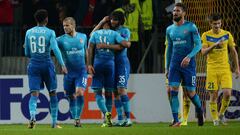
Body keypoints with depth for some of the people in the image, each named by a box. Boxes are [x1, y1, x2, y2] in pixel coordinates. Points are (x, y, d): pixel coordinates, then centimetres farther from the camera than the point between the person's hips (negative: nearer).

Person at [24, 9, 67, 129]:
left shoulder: (29, 32, 5)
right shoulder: (50, 32, -4)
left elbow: (27, 53, 11)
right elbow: (55, 49, -17)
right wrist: (62, 65, -21)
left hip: (33, 65, 2)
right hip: (47, 64, -2)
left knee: (34, 94, -5)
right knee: (52, 93, 13)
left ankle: (32, 116, -33)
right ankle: (54, 122, 15)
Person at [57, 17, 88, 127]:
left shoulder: (83, 37, 4)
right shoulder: (61, 40, -4)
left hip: (81, 71, 0)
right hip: (68, 72, 0)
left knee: (80, 93, -18)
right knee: (71, 97, 5)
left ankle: (78, 118, -8)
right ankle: (75, 119, 18)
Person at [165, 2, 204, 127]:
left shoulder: (191, 27, -3)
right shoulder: (169, 29, 12)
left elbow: (198, 45, -7)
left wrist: (189, 56, -23)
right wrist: (167, 67, 18)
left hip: (188, 63, -4)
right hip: (174, 63, 4)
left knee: (191, 93, 0)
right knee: (173, 90, -10)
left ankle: (199, 110, 30)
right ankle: (176, 120, -11)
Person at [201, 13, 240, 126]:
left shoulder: (227, 35, 5)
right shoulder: (206, 35, 1)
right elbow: (203, 52, -8)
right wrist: (215, 45, -23)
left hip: (225, 69, 1)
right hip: (212, 69, -1)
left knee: (227, 93, -12)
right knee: (214, 95, -2)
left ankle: (221, 114, 11)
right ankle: (215, 119, 9)